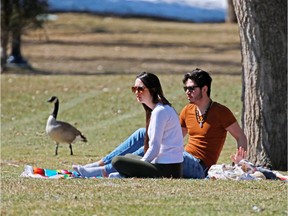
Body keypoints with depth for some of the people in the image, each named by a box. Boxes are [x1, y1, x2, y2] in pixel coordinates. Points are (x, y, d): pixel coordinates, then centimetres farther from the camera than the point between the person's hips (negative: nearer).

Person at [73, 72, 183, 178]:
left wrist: (139, 165, -6)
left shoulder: (160, 112, -14)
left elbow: (154, 148, -16)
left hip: (166, 169, -10)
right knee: (129, 157, 28)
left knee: (118, 161, -12)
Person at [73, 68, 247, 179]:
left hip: (198, 168, -7)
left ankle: (106, 171, -29)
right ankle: (103, 163, -11)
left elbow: (241, 138, -5)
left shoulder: (221, 112, -7)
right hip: (184, 158, 7)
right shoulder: (188, 111, 13)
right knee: (143, 134, -4)